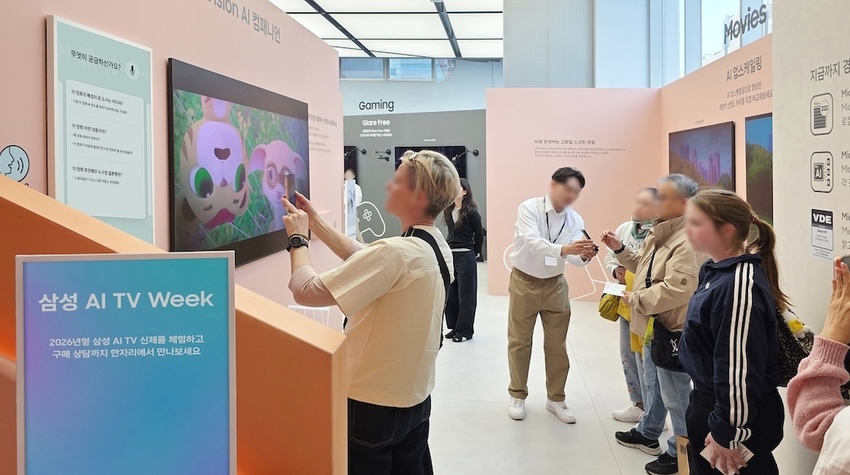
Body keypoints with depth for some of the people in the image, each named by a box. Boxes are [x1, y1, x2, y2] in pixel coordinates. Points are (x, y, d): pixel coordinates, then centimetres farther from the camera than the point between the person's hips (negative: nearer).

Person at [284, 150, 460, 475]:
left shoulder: (396, 253, -28)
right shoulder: (437, 247, 0)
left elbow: (305, 291, -26)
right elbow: (366, 260, 11)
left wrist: (298, 238, -9)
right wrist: (315, 222, 10)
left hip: (373, 404, -8)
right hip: (415, 398, 8)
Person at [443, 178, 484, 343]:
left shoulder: (471, 212, -12)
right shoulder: (448, 211, 6)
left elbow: (479, 235, -3)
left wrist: (475, 253, 5)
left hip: (465, 256, -7)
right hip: (449, 254, 7)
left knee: (465, 294, 2)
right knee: (450, 293, 11)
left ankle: (465, 330, 9)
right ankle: (454, 327, 22)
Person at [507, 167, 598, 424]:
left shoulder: (575, 220, -5)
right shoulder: (529, 208, -18)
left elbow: (573, 256, -16)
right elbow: (532, 242, -34)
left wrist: (584, 255, -39)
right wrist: (563, 249, -49)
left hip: (555, 284, 4)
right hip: (524, 282, -3)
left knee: (557, 344, 9)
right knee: (519, 342, 8)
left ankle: (556, 399, 24)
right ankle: (517, 396, 24)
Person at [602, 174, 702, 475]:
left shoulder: (687, 242, -26)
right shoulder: (660, 233, 9)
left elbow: (676, 290, -33)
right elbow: (645, 267, 22)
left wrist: (636, 299, -20)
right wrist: (620, 249, 7)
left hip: (674, 331, -11)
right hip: (653, 326, 11)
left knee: (675, 394, 4)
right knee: (653, 384, 26)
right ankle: (648, 434, 44)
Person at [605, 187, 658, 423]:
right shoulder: (624, 229, 6)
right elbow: (610, 256, 16)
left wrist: (635, 276, -26)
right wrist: (616, 270, -3)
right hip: (625, 303, 8)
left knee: (645, 359, -2)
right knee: (628, 357, 18)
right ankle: (639, 405, 34)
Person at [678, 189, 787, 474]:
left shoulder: (739, 285, -26)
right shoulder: (715, 270, 4)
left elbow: (739, 369, -25)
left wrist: (728, 433, -19)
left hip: (737, 416, -9)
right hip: (710, 402, 9)